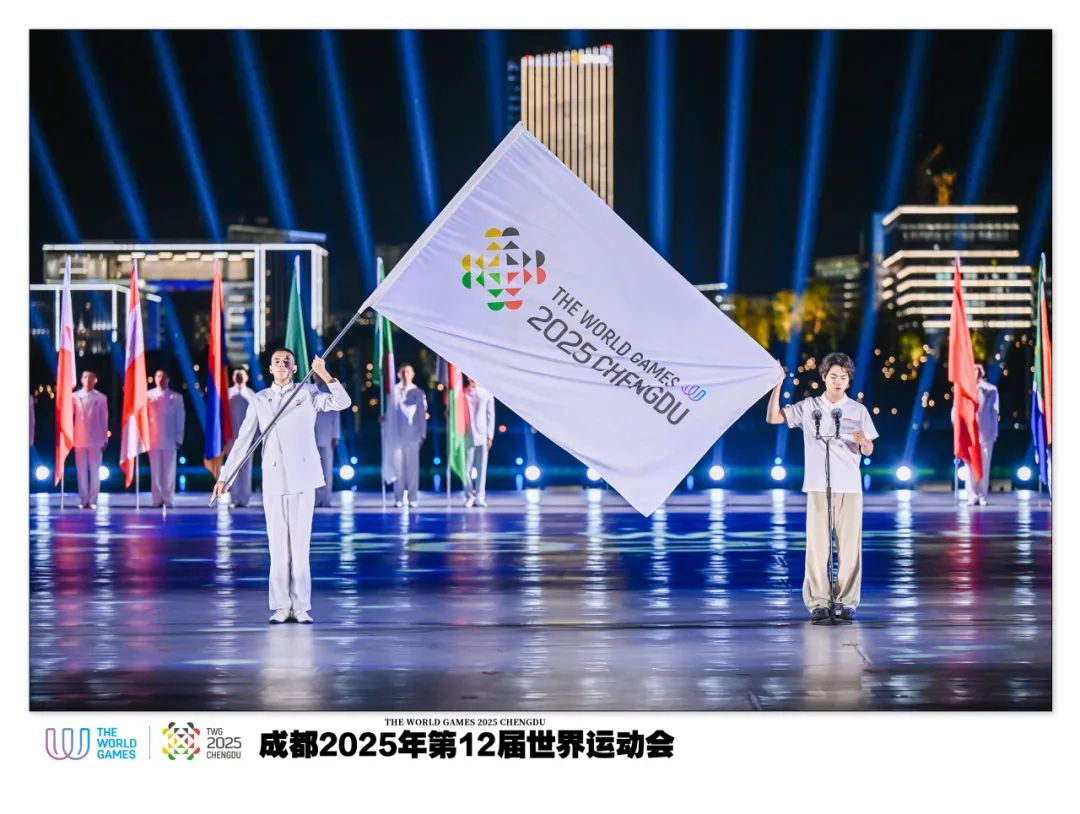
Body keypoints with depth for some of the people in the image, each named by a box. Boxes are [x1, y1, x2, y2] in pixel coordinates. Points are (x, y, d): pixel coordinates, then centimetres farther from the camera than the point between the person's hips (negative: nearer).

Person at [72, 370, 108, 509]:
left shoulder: (101, 398, 4)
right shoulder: (74, 397, 4)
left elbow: (104, 420, 5)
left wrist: (105, 440, 3)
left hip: (96, 439, 0)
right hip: (80, 439, 0)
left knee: (95, 471, 0)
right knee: (82, 471, 1)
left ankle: (93, 500, 4)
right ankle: (83, 500, 6)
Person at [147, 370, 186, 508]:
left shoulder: (176, 397, 5)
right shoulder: (148, 395, 5)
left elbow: (180, 419, 5)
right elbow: (144, 416, 4)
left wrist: (179, 439, 0)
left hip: (170, 439, 0)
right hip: (153, 439, 0)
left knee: (169, 471, 0)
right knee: (155, 471, 1)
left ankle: (168, 500, 4)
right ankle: (156, 500, 4)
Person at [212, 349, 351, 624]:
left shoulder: (308, 393, 6)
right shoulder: (259, 400, 9)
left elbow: (342, 402, -9)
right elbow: (243, 440, 9)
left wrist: (324, 374, -18)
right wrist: (224, 475, 5)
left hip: (302, 477, -1)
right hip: (273, 479, 1)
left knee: (300, 542, -2)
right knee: (278, 544, 2)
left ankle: (301, 607, 1)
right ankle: (281, 606, 7)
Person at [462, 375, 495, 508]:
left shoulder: (487, 394, 8)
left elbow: (490, 415, 7)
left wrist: (490, 436, 2)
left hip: (482, 436, 1)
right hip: (468, 436, -1)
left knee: (482, 468, 0)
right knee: (467, 468, -3)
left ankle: (480, 497, 2)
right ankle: (470, 496, 5)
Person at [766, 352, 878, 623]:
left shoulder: (858, 410, 8)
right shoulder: (808, 407, 6)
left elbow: (868, 451, 8)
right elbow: (773, 417, 1)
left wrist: (862, 441, -15)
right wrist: (778, 384, -6)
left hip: (849, 487, 1)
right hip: (818, 486, -1)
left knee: (849, 545, -1)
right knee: (817, 544, -3)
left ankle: (846, 602, 5)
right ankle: (818, 602, 1)